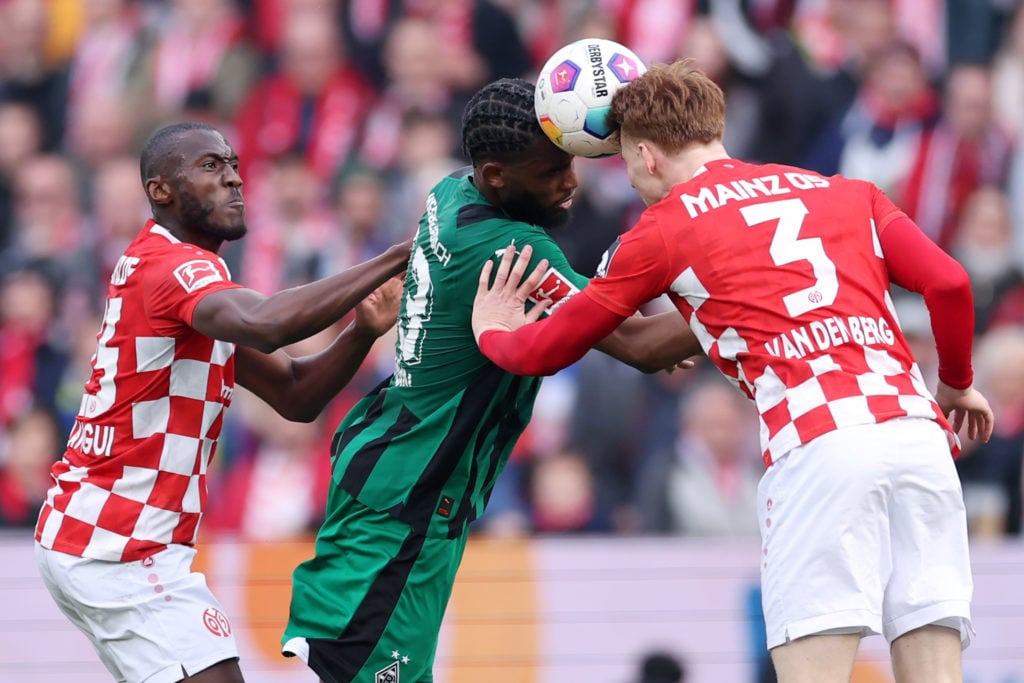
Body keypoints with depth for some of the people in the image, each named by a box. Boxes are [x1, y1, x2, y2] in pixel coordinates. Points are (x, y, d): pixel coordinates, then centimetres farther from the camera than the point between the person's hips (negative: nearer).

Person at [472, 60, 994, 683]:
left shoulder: (664, 227, 14)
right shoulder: (847, 192, 24)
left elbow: (546, 351, 23)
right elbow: (949, 283, 11)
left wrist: (493, 333, 46)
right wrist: (958, 384, 29)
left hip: (816, 444, -4)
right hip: (920, 432, 5)